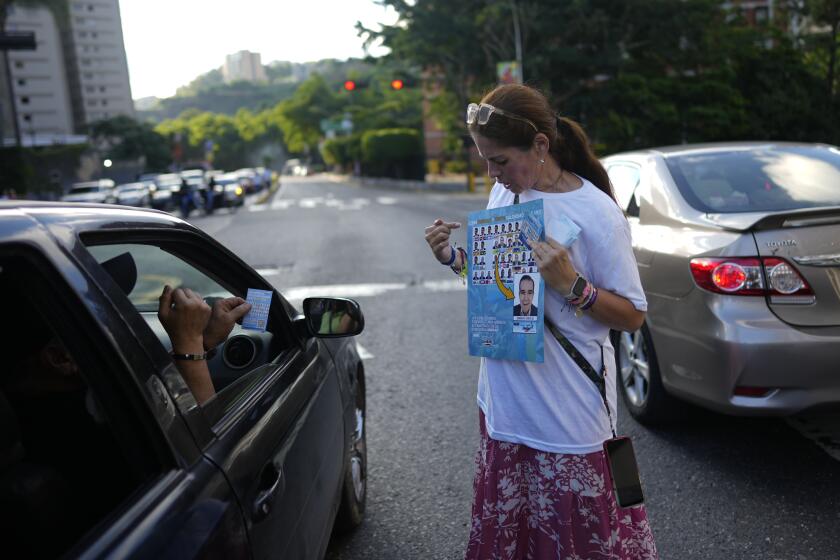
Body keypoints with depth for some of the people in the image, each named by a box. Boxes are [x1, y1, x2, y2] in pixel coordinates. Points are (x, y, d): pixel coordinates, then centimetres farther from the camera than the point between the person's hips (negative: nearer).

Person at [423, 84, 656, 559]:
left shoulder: (596, 213, -17)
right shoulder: (505, 191, 3)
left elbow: (633, 316, -12)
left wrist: (571, 284, -27)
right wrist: (453, 256, -2)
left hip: (566, 411, -6)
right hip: (504, 400, 7)